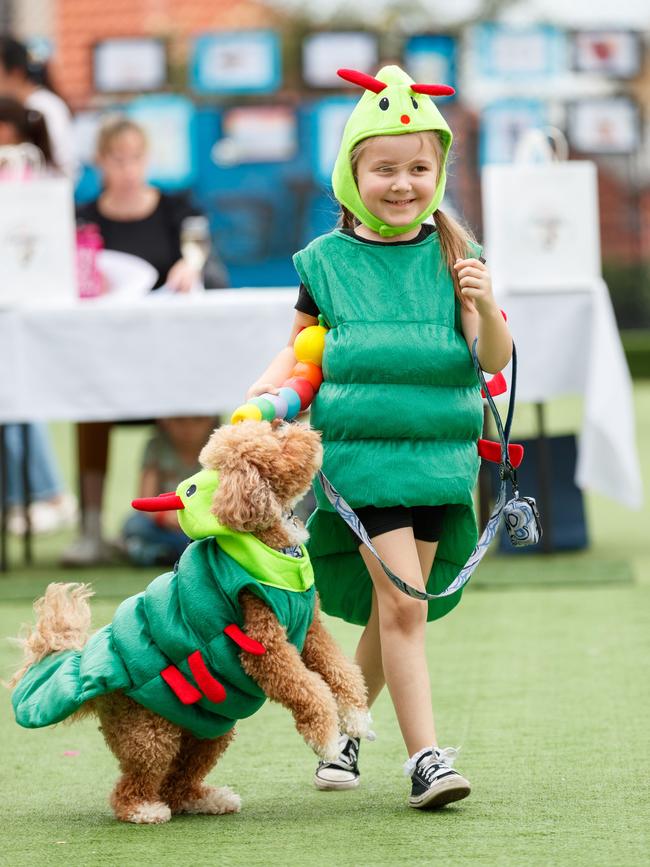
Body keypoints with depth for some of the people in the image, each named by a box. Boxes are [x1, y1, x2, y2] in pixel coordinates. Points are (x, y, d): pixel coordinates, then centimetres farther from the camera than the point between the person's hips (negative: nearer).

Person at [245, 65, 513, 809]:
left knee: (391, 610, 11)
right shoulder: (327, 261, 1)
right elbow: (299, 351, 13)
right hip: (359, 449, -2)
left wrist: (485, 306, -22)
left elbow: (493, 359, -3)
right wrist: (262, 393, -6)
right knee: (403, 604, -12)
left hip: (438, 453, 2)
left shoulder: (451, 257, 2)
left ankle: (343, 727, 31)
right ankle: (424, 756, -10)